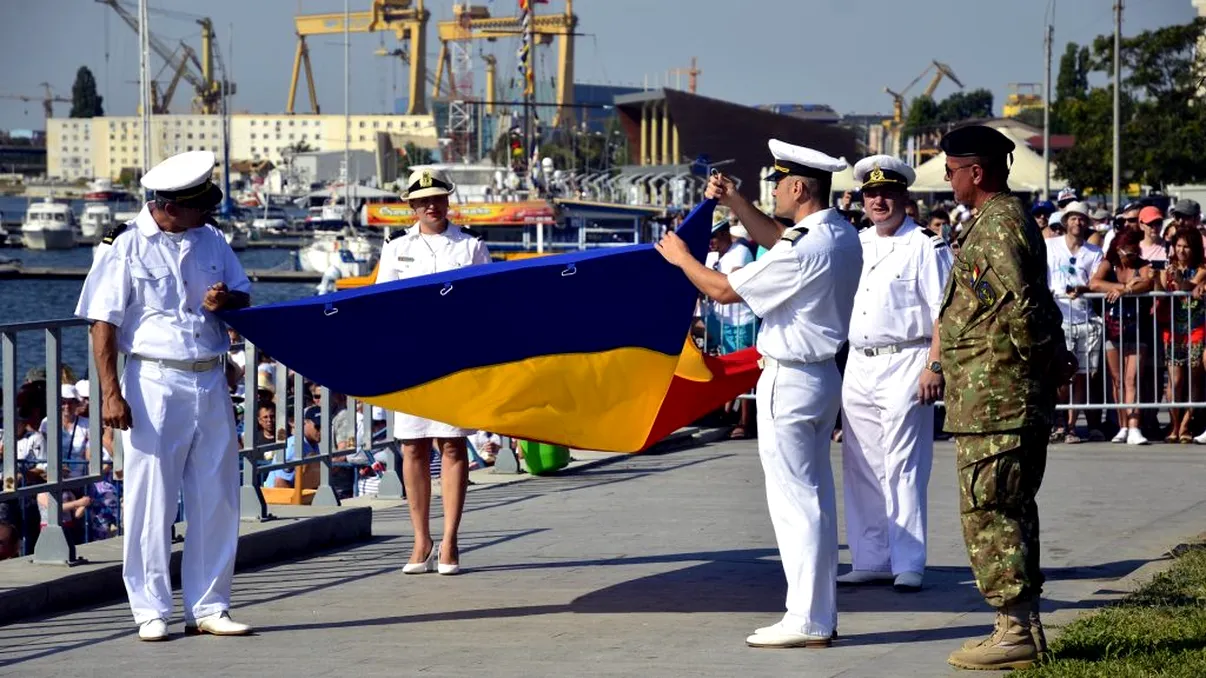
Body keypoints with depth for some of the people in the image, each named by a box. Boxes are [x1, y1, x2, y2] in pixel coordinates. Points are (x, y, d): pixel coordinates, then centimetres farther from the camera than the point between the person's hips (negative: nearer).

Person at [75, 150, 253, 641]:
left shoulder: (211, 240, 11)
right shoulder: (126, 248, -5)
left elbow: (244, 295, 20)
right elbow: (103, 324, -7)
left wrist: (227, 300, -5)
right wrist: (111, 394, -14)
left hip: (210, 383, 5)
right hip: (153, 382, -5)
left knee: (217, 499, 7)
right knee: (151, 500, -1)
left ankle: (208, 607, 16)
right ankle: (152, 611, 7)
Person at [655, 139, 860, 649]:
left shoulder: (802, 250, -23)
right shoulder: (843, 237, 5)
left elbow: (723, 290, -13)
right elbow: (775, 240, 26)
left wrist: (681, 257, 3)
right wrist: (735, 203, 19)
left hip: (789, 381, -9)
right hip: (822, 375, 9)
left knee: (793, 500, -5)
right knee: (816, 497, 13)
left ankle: (806, 621, -4)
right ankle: (821, 615, 18)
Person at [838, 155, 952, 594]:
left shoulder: (925, 247, -4)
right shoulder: (855, 245, 16)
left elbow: (944, 312, -10)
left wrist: (934, 366, -17)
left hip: (905, 364, -7)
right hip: (859, 365, 7)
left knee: (902, 468, -8)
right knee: (861, 468, 8)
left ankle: (908, 566, -5)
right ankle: (870, 561, 14)